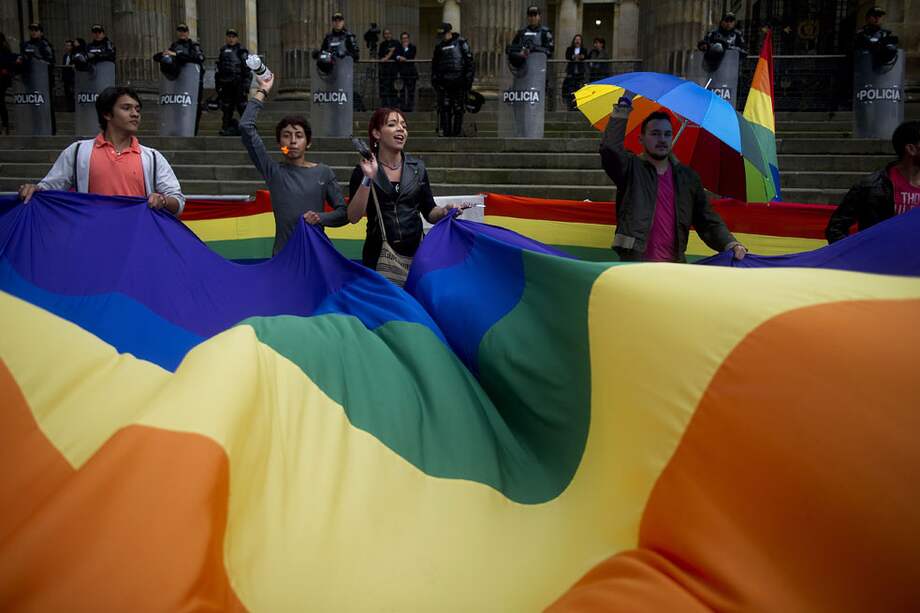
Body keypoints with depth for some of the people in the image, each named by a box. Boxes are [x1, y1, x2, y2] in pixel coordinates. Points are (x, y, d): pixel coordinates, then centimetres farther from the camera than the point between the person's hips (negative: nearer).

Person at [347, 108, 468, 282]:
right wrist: (368, 179, -17)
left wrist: (444, 211, -9)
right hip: (379, 255, -2)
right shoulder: (364, 170, -1)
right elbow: (353, 217, -10)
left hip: (415, 253, 2)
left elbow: (429, 212, 11)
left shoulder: (417, 168, 7)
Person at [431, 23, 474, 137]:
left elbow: (469, 61, 0)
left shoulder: (461, 43, 2)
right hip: (443, 83, 3)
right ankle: (445, 132, -1)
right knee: (444, 108, -4)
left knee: (458, 109, 1)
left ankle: (457, 132, 8)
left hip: (458, 81, -3)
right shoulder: (439, 46, 16)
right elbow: (434, 65, 21)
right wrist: (434, 80, 13)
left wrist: (468, 78, -6)